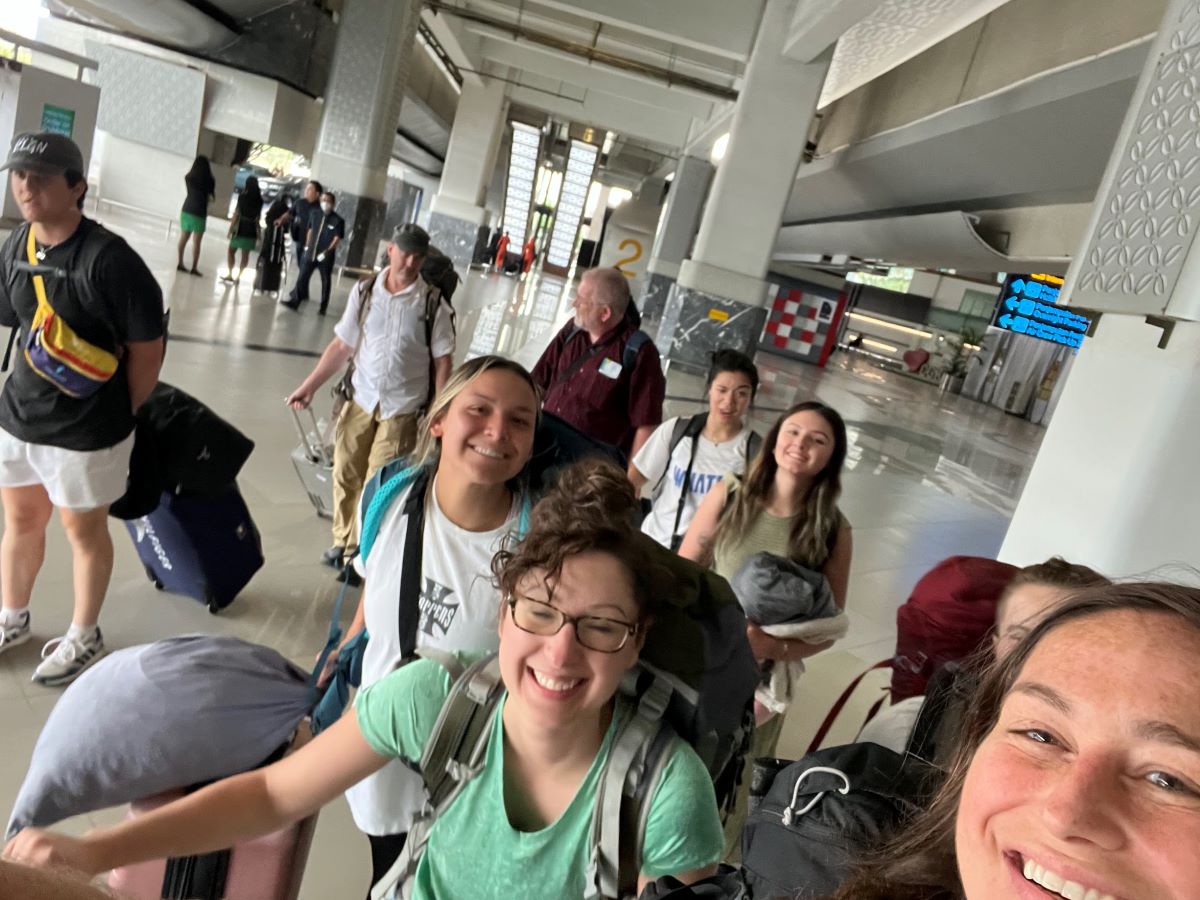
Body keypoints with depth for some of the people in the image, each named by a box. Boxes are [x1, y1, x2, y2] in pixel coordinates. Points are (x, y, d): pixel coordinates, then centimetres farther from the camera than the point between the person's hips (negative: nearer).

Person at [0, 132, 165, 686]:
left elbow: (147, 349, -14)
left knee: (84, 531, 11)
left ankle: (84, 638, 33)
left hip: (86, 431, -6)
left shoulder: (108, 260, -21)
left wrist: (118, 415, -4)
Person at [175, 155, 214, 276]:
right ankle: (194, 268, -1)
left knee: (183, 238, 12)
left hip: (186, 210, 5)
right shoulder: (209, 181, -9)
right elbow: (212, 197, -2)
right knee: (196, 242, -1)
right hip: (199, 213, -5)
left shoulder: (188, 177, 3)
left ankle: (180, 263, 16)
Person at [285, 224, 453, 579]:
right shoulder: (364, 291, 0)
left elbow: (442, 363, -5)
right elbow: (341, 345, 5)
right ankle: (342, 541, 31)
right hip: (360, 399, 3)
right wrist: (308, 386, 5)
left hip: (403, 408, -3)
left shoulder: (434, 304, -8)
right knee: (345, 474, 12)